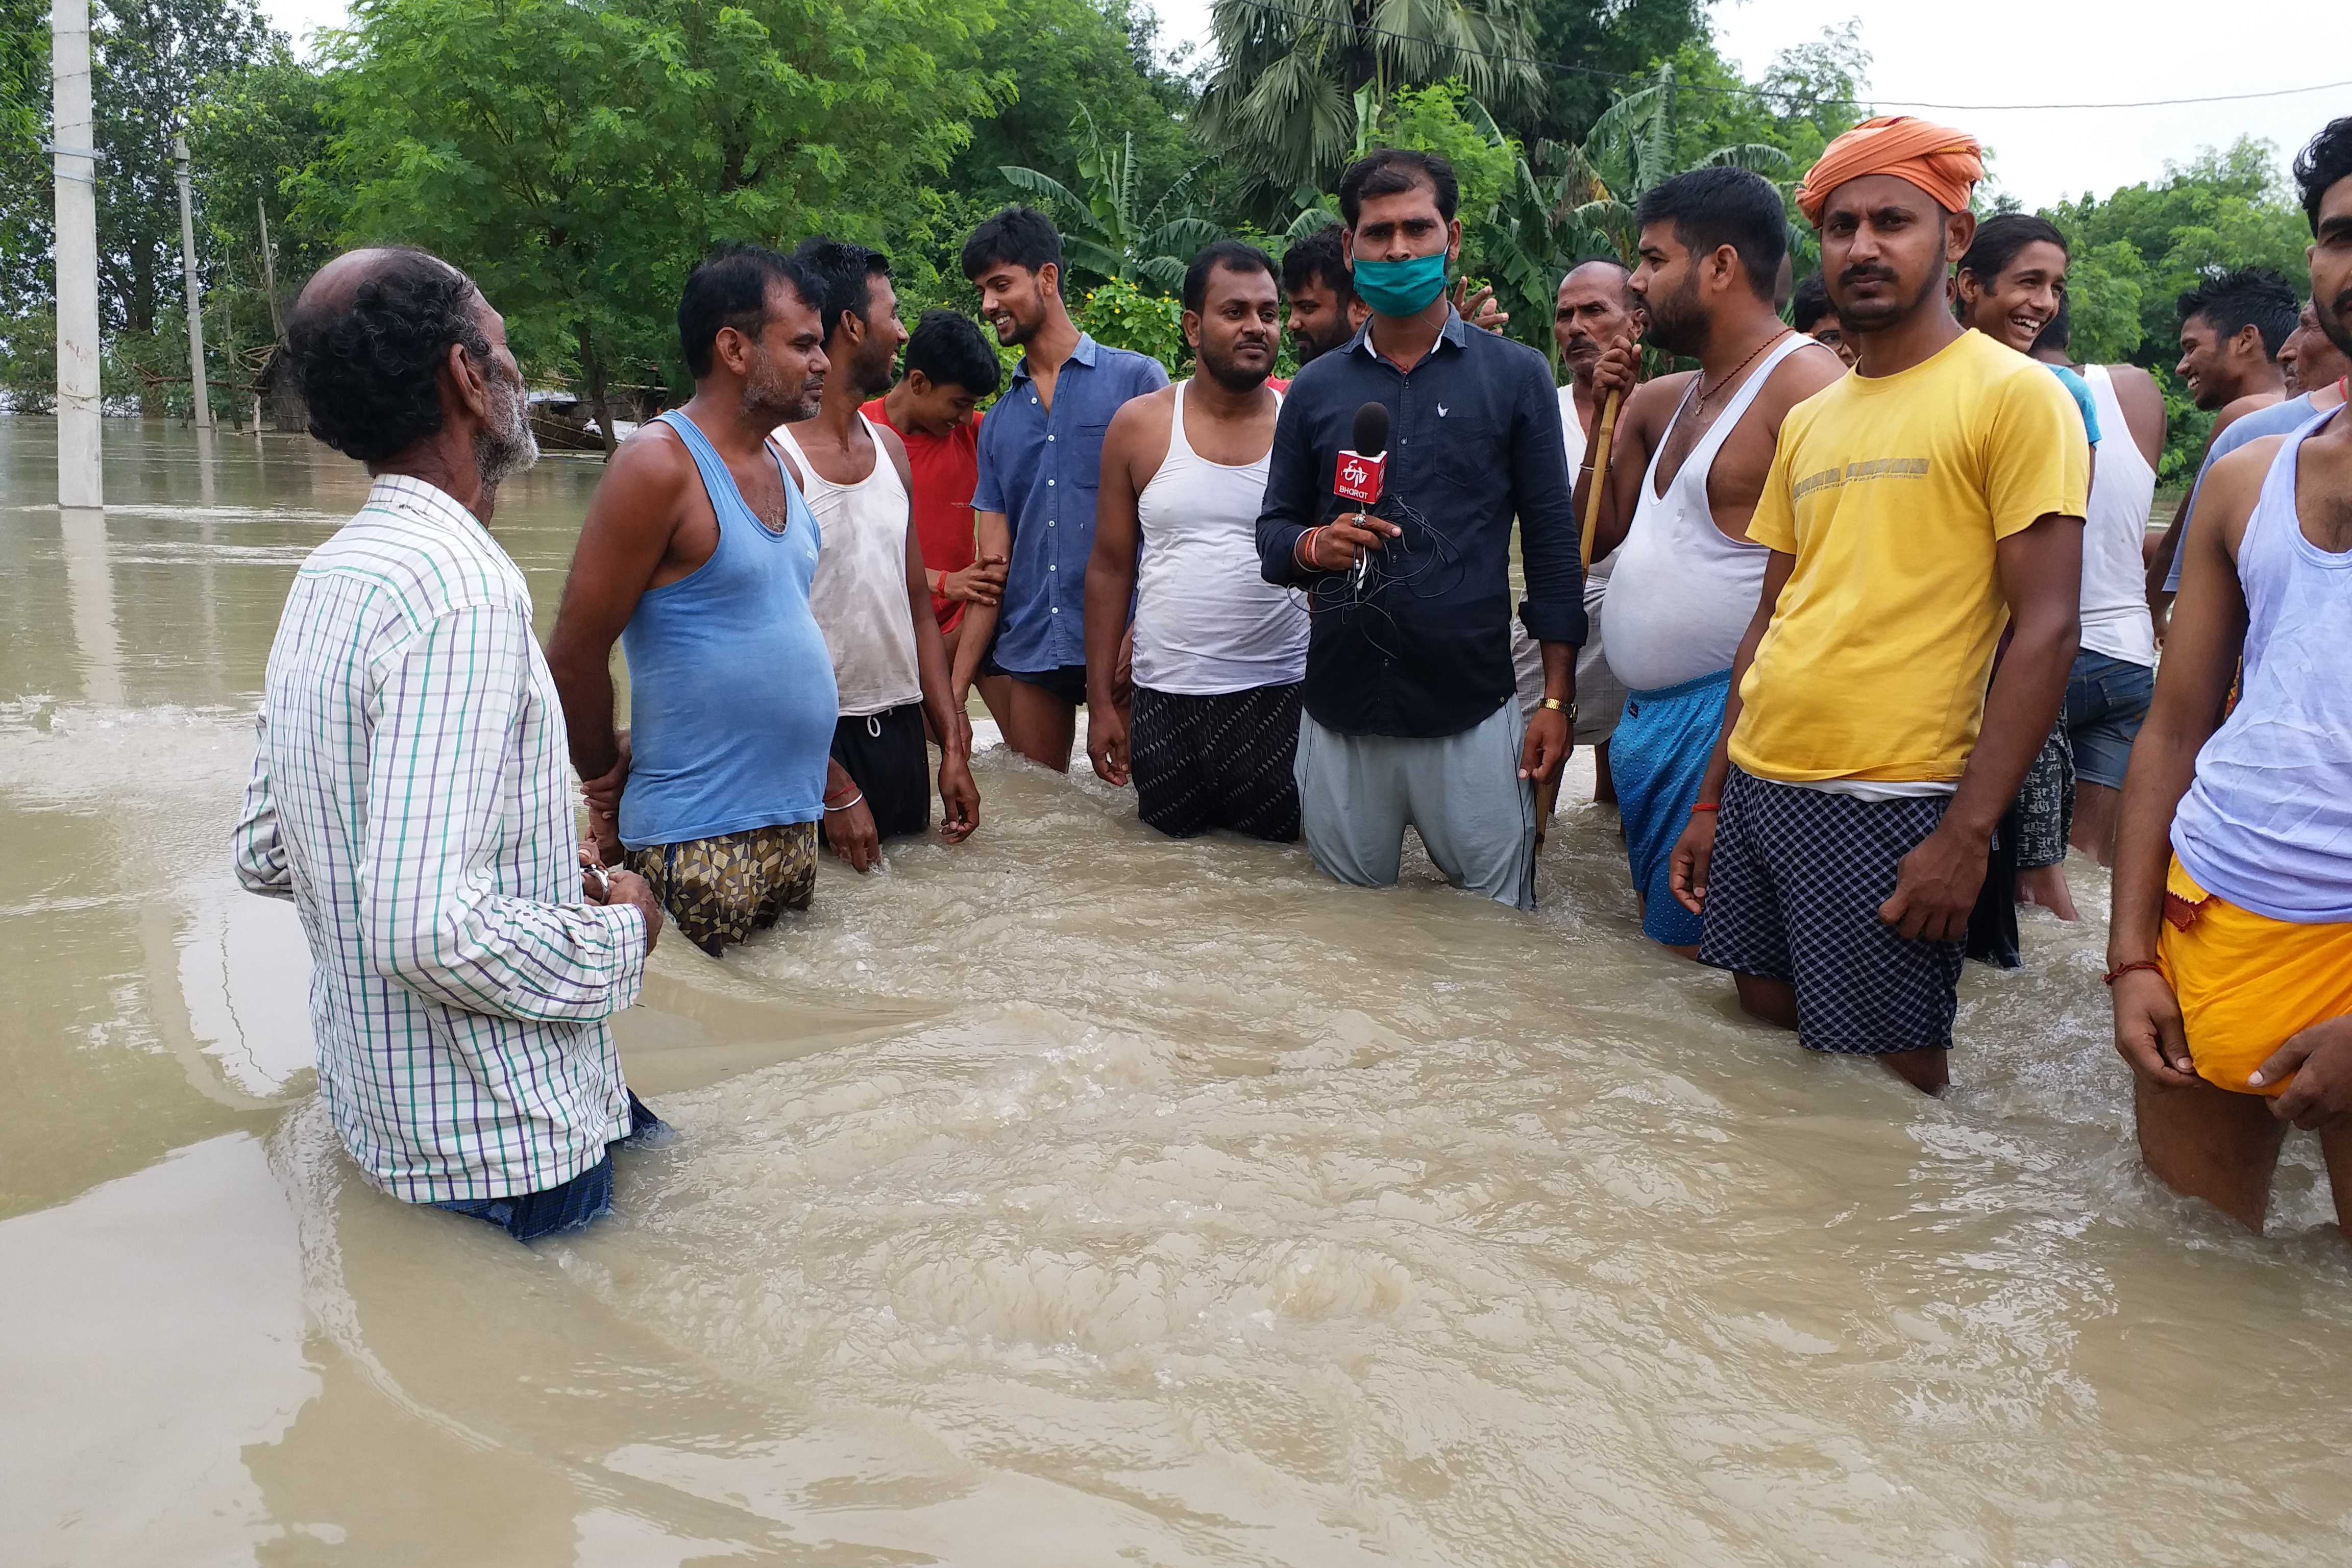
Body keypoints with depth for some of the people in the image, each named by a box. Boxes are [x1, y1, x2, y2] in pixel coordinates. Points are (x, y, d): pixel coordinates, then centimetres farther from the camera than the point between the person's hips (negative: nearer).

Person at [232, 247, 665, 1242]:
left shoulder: (326, 578, 5)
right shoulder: (462, 592, -27)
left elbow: (265, 856, 11)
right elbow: (425, 932, -33)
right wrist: (621, 936, -15)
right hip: (501, 1150, -9)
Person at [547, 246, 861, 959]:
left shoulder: (781, 470, 13)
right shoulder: (660, 465, -13)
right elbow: (575, 653, -13)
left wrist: (835, 786, 20)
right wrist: (608, 782, -1)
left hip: (794, 826, 8)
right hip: (699, 844, -8)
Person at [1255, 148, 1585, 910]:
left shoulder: (1515, 376, 3)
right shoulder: (1316, 389, 9)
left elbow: (1553, 545, 3)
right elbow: (1273, 533, 12)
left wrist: (1557, 701, -3)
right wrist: (1314, 546, -12)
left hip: (1473, 712, -2)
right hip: (1338, 716, 2)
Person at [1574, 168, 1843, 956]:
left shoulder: (1807, 381, -12)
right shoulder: (1669, 400, 17)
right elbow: (1601, 534, 22)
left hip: (1727, 720, -10)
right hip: (1647, 716, 10)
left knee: (1695, 958, -6)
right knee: (1656, 935, 17)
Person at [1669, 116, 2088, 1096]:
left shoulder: (2013, 395, -6)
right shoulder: (1808, 420, 13)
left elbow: (2046, 629, -11)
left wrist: (1966, 836, -17)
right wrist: (1711, 802, 14)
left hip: (1887, 808, -6)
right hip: (1756, 785, 6)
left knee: (1888, 1074, 4)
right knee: (1764, 1022, 16)